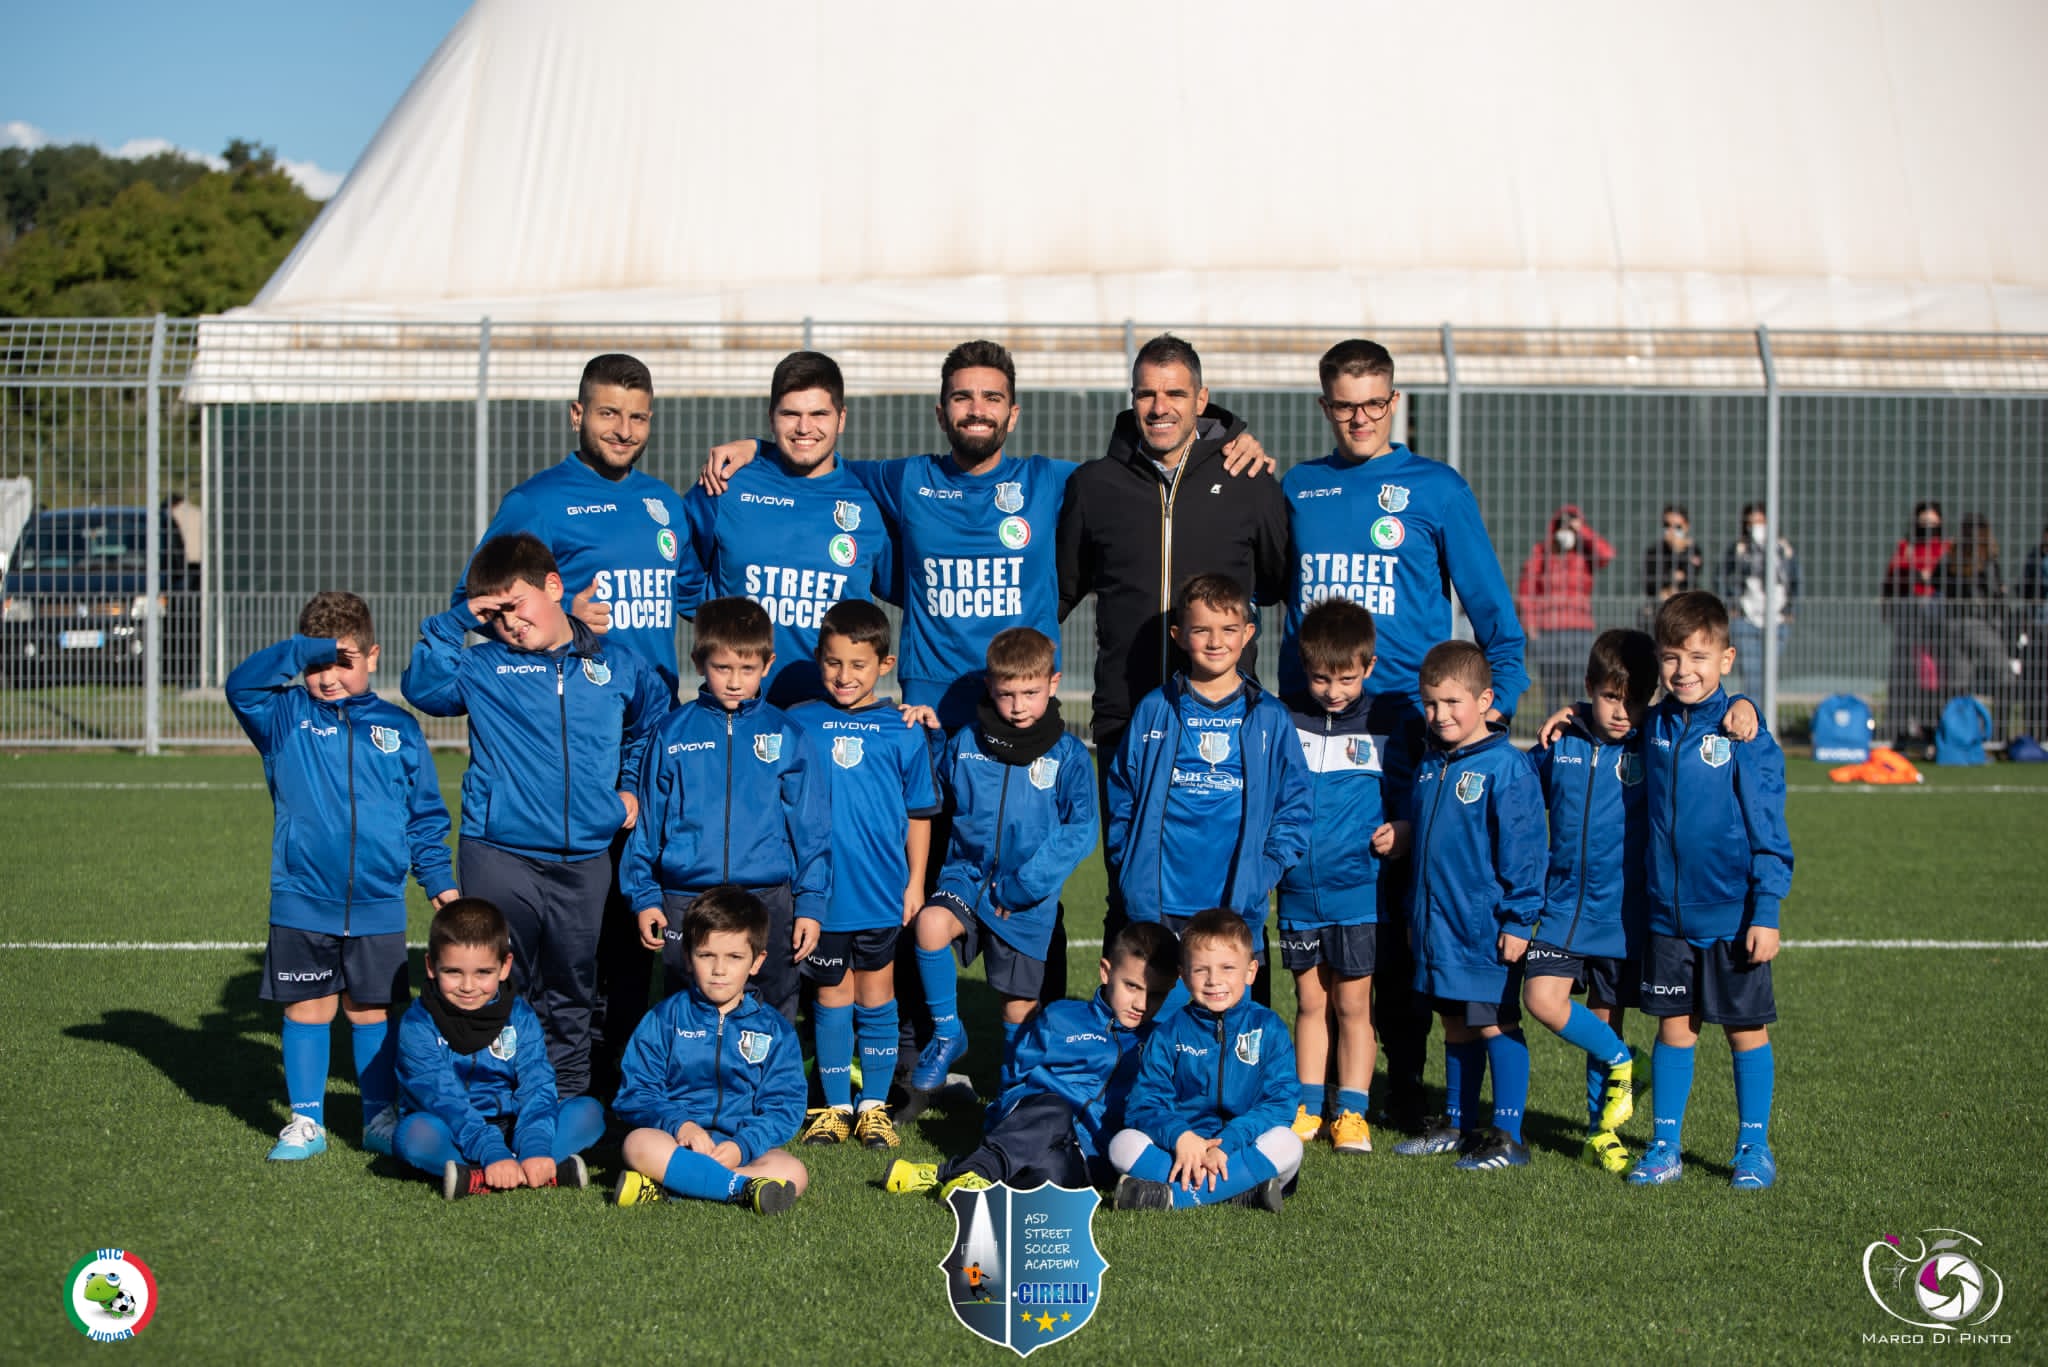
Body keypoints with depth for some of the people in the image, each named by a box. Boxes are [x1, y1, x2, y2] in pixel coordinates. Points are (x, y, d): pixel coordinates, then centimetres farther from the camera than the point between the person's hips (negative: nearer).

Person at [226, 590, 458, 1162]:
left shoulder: (398, 728, 7)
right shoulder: (285, 717, 3)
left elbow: (425, 815, 12)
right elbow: (242, 684, -17)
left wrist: (440, 880, 7)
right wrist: (308, 650, -20)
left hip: (378, 905, 1)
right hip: (301, 904, -1)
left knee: (373, 1012, 9)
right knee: (306, 1010, 5)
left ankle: (380, 1117, 20)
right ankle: (307, 1121, 15)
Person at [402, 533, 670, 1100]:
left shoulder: (618, 667, 8)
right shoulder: (481, 668, 3)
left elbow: (653, 721, 25)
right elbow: (423, 688, -10)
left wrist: (630, 784, 15)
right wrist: (455, 622, -9)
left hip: (585, 860, 2)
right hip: (499, 856, -2)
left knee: (571, 994, 11)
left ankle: (571, 1104, 20)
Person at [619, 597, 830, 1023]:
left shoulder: (789, 738, 4)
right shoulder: (674, 733, 4)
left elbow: (811, 828, 6)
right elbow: (647, 821, 8)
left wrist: (810, 904, 1)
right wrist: (643, 897, 3)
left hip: (768, 904, 0)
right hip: (685, 903, 0)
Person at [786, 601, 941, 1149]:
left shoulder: (903, 733, 0)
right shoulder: (797, 724, -1)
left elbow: (919, 814, 6)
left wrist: (916, 880, 4)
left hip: (881, 892, 0)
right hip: (820, 892, 0)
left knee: (876, 997, 9)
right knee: (833, 997, 9)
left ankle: (874, 1105, 18)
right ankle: (835, 1107, 18)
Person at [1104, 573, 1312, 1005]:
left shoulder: (1271, 718, 6)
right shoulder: (1154, 712, 6)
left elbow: (1295, 806, 6)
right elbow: (1122, 802, 8)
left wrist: (1267, 871, -5)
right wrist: (1131, 871, -1)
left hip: (1241, 906, 0)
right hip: (1159, 908, 0)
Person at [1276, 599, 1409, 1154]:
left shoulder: (1381, 730, 0)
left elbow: (1409, 804, 8)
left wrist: (1398, 836, -10)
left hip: (1358, 892, -2)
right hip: (1298, 892, 2)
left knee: (1352, 1004, 3)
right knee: (1310, 1001, 9)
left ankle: (1351, 1112, 11)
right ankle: (1308, 1107, 17)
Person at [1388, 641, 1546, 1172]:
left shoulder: (1506, 766, -13)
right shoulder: (1431, 765, 10)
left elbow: (1522, 848, -14)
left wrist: (1519, 918, -15)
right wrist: (1414, 912, 21)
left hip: (1487, 924, -7)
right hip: (1438, 922, 7)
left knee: (1495, 1024, -2)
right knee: (1456, 1024, 15)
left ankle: (1507, 1136, 3)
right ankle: (1459, 1125, 24)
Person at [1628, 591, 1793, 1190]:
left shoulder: (1743, 733, -11)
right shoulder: (1653, 726, 2)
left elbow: (1768, 831, -9)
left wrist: (1766, 912, -12)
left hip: (1732, 915, -4)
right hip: (1667, 913, 4)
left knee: (1747, 1029, 7)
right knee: (1675, 1026, 9)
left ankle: (1754, 1148, 17)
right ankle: (1665, 1147, 16)